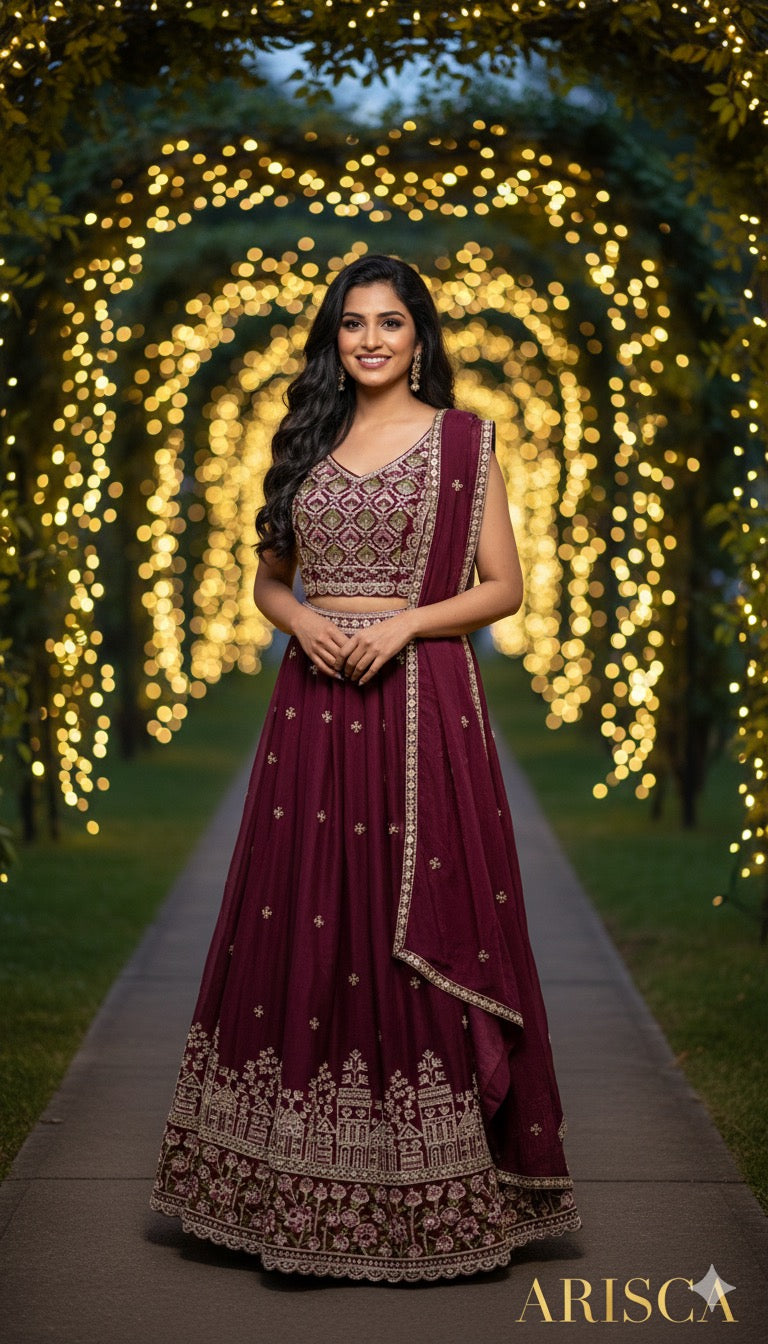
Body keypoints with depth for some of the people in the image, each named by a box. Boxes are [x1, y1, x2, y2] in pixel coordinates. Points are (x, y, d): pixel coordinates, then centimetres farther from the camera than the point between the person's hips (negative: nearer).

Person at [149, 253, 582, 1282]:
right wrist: (298, 617, -4)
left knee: (420, 926, -3)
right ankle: (306, 1185, 15)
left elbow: (504, 586, 1)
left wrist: (407, 622, -14)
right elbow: (267, 577, 18)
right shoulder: (308, 440, 13)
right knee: (305, 918, 4)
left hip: (421, 696, -4)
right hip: (316, 696, 4)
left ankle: (434, 1186, 6)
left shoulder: (462, 440, 2)